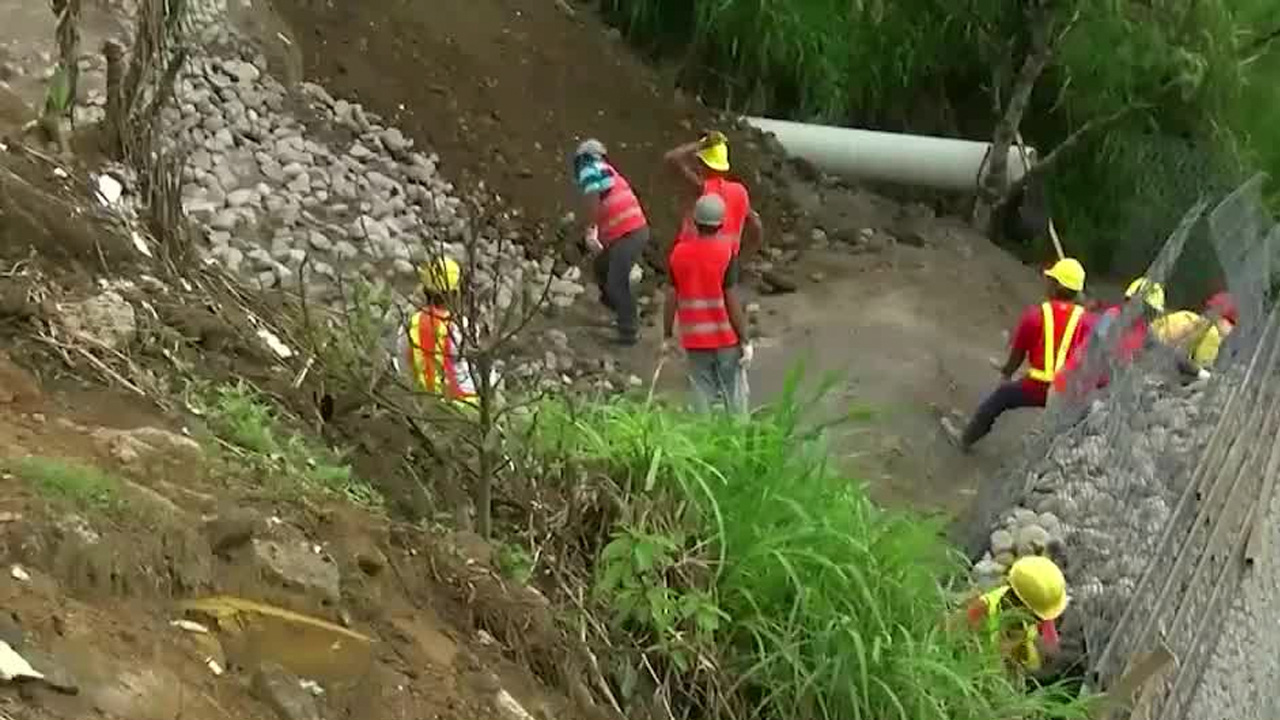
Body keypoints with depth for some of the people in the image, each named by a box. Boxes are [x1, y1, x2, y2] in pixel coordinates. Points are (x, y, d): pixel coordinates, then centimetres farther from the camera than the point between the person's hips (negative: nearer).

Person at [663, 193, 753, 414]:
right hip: (726, 338, -3)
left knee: (702, 396, 9)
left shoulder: (679, 252, -2)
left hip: (694, 340, 3)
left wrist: (667, 336, 11)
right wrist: (745, 341, -8)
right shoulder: (726, 252, -12)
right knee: (735, 396, 9)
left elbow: (671, 298, 0)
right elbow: (732, 301, -14)